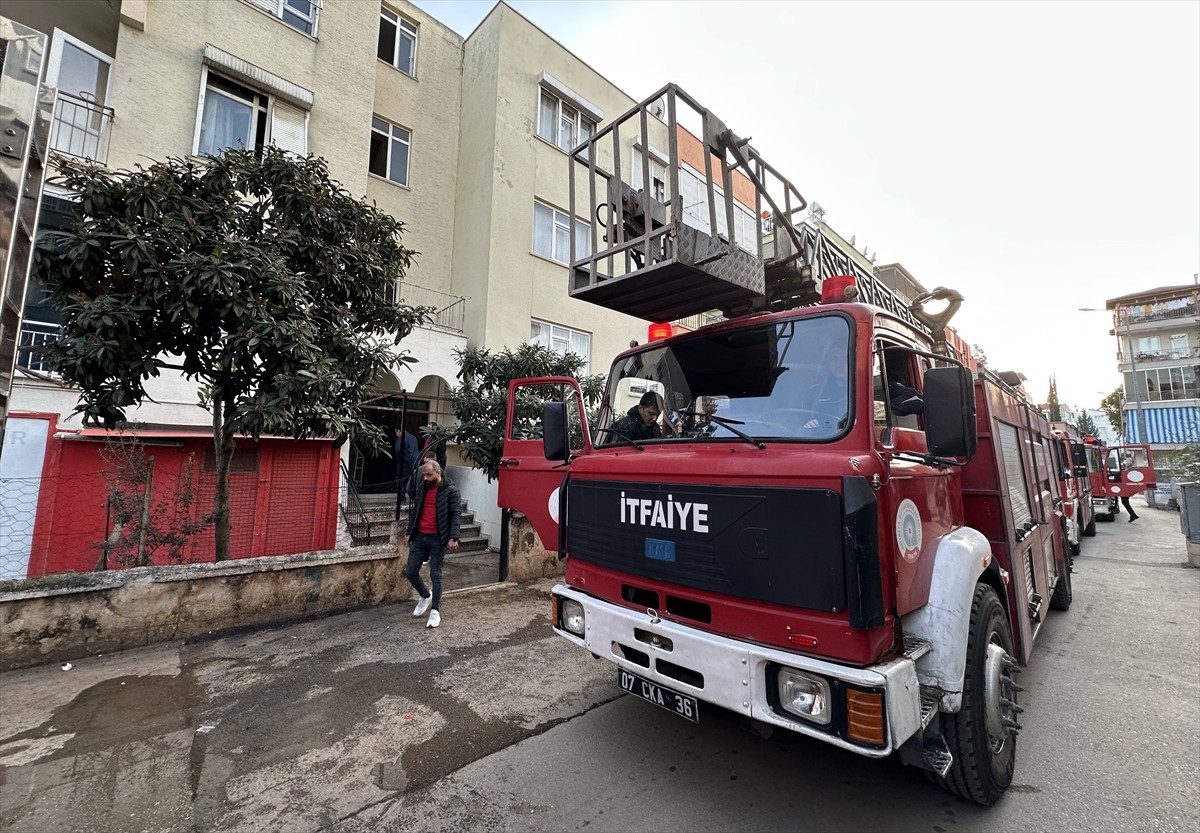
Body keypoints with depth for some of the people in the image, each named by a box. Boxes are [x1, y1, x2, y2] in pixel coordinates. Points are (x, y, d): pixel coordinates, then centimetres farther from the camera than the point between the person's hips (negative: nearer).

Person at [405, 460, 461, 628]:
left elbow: (456, 514, -11)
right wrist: (410, 532, 15)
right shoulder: (421, 488, 9)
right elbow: (415, 511, 18)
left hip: (437, 539, -6)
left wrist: (453, 538, -20)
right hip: (419, 537, 6)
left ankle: (435, 611, 12)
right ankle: (425, 596, 33)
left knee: (435, 576, 0)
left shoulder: (450, 490, -8)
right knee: (410, 572, 7)